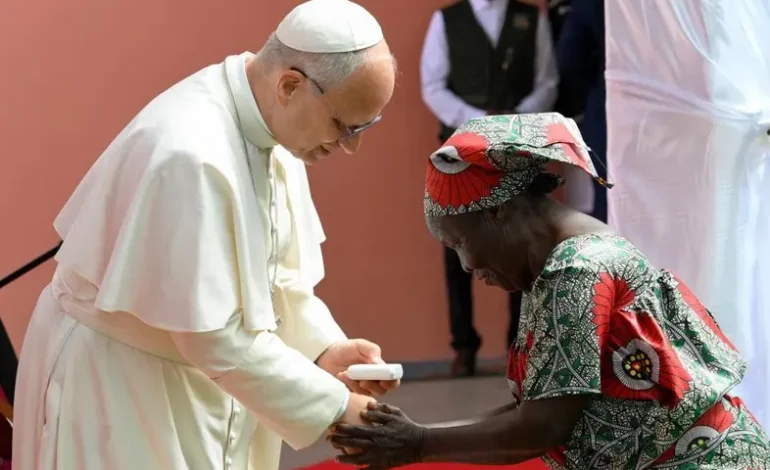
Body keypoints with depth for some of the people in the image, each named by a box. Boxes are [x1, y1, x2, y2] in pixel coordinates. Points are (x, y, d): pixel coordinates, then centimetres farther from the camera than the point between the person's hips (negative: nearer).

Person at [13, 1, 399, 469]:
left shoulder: (266, 118, -4)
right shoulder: (192, 154, -31)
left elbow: (273, 264, 9)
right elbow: (215, 336, -28)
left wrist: (324, 348, -6)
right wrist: (336, 408, -22)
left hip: (197, 376, 9)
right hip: (117, 385, -8)